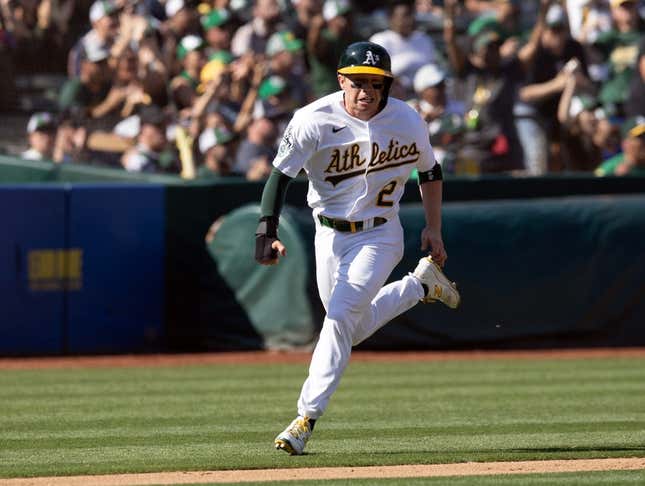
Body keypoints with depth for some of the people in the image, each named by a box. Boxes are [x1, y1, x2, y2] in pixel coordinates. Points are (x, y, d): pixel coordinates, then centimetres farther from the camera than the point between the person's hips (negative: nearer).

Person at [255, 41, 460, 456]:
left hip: (380, 236, -2)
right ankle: (421, 286, 35)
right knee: (353, 329, 10)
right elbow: (280, 176, -16)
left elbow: (430, 171, 7)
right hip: (331, 234, 2)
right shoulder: (314, 121, -18)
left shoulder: (407, 121, -12)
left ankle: (308, 418, -15)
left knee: (341, 315, -20)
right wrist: (267, 234, -28)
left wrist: (434, 229, 5)